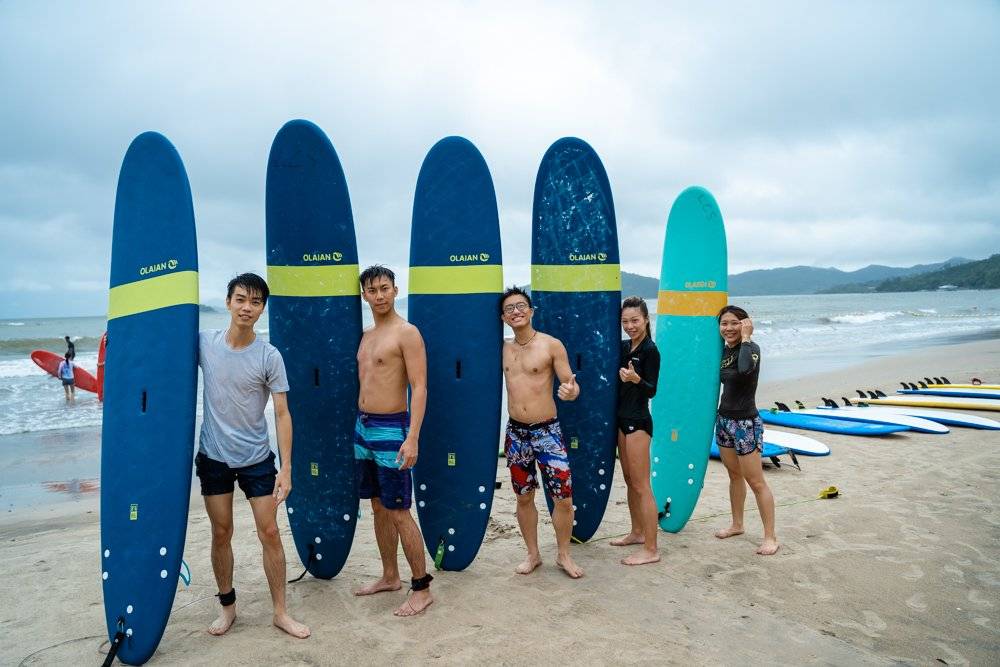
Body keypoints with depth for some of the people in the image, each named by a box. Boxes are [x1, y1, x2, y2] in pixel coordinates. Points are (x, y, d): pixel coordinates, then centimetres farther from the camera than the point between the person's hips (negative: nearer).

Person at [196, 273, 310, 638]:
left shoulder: (269, 356, -12)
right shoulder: (203, 343, -6)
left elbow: (282, 414, -11)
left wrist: (286, 467, -15)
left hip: (256, 457, -1)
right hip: (213, 455, 2)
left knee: (270, 533, 2)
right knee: (221, 533, 12)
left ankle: (280, 611, 17)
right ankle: (227, 607, 31)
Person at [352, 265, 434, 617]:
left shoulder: (407, 333, -12)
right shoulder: (366, 336, 13)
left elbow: (419, 388, -18)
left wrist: (412, 438, -25)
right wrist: (362, 424, 15)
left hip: (390, 430, -8)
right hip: (363, 428, 8)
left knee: (398, 511, -3)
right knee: (378, 507, 16)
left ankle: (422, 588, 10)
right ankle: (390, 577, 30)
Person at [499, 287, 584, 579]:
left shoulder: (551, 345, -8)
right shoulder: (504, 348, 4)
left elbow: (571, 384, -9)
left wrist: (570, 391, -29)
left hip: (547, 431, -4)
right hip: (516, 432, 4)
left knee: (564, 497, -2)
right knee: (524, 497, 14)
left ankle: (564, 555, 21)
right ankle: (533, 554, 31)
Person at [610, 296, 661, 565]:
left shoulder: (650, 350, -13)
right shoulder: (624, 346, 8)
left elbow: (652, 391, -17)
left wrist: (636, 379, -35)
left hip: (638, 421, -8)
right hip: (622, 419, 9)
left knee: (641, 485, -5)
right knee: (629, 480, 18)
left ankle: (651, 549, 2)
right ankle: (637, 532, 32)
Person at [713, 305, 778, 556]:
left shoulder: (751, 348, -17)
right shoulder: (724, 350, 6)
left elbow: (745, 369, -39)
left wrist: (745, 337, -26)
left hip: (745, 423, -8)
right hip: (724, 419, 8)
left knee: (756, 482, -2)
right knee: (734, 476, 19)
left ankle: (770, 537, 7)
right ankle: (737, 525, 33)